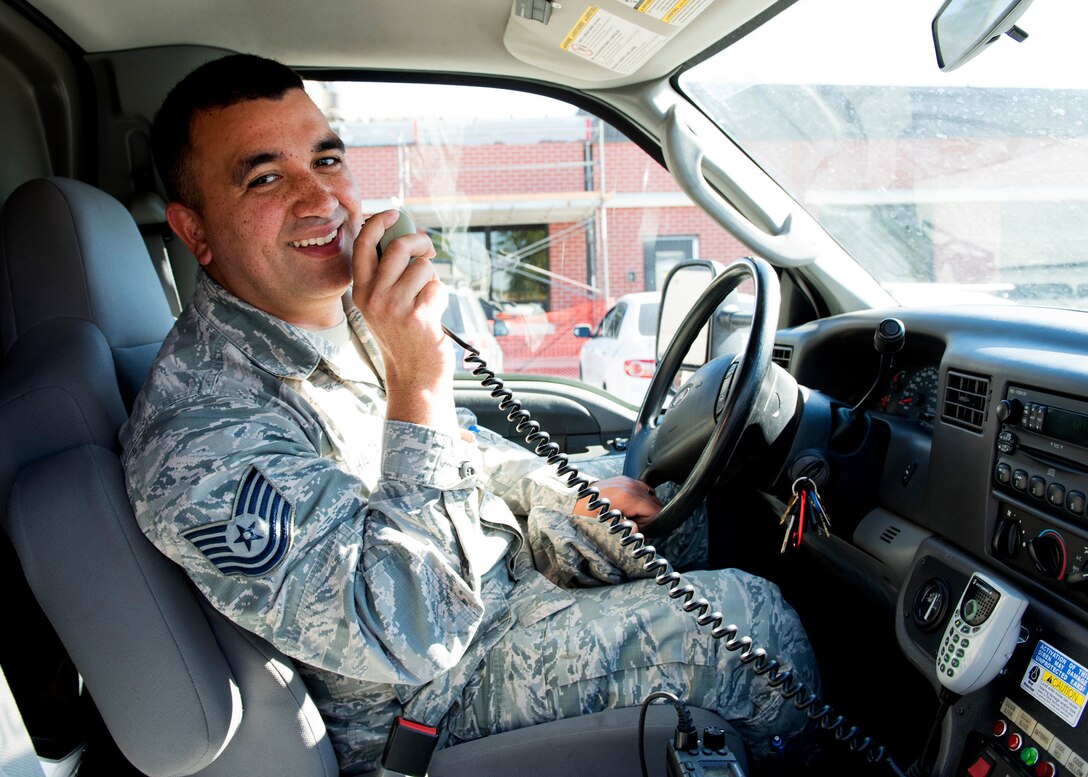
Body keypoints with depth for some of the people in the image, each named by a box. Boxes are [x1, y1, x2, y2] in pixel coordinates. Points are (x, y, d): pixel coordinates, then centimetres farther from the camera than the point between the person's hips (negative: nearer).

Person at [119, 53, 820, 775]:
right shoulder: (203, 432, -31)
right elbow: (406, 641, -34)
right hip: (435, 698, -8)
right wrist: (416, 383, -39)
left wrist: (569, 492, 6)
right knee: (745, 614, -14)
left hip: (494, 567, 8)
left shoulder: (346, 308, -3)